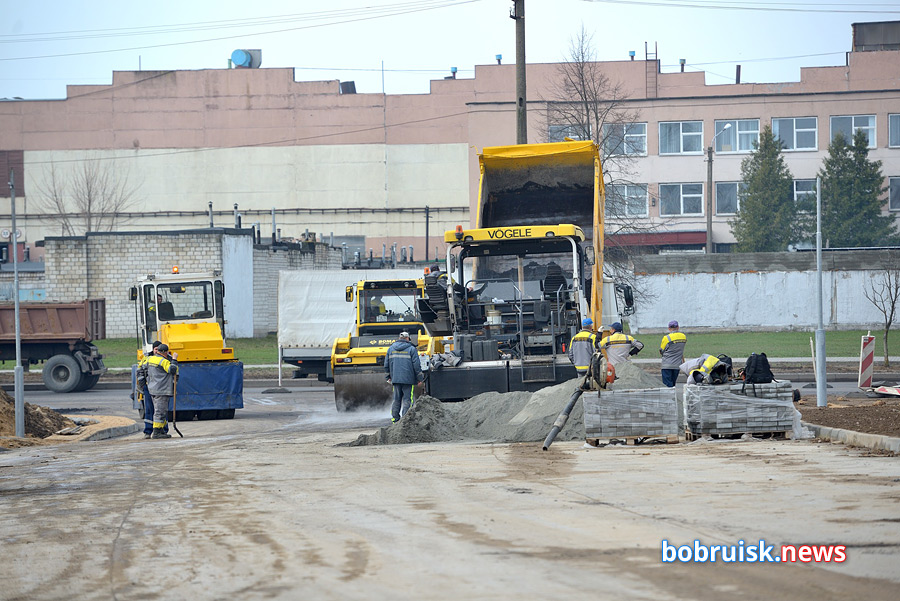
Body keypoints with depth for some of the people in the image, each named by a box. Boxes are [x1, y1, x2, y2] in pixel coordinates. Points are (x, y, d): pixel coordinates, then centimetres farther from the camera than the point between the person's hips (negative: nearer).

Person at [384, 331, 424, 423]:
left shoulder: (391, 348, 11)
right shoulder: (411, 349, -3)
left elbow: (386, 364, 14)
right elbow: (416, 365, -5)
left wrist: (388, 377, 22)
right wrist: (420, 378, 3)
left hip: (395, 378, 4)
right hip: (408, 379, -4)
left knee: (396, 399, 11)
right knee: (407, 399, -2)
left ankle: (395, 419, 10)